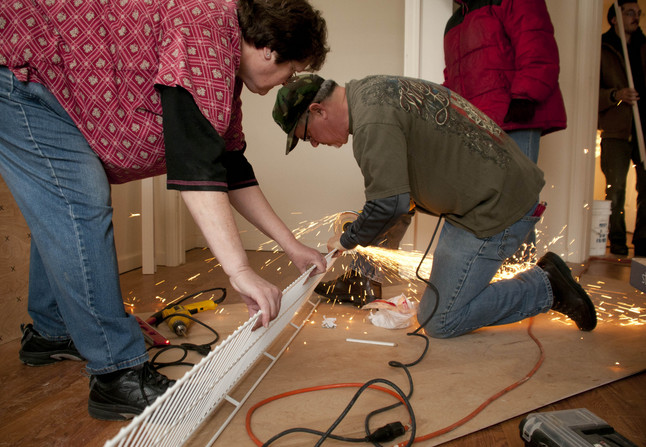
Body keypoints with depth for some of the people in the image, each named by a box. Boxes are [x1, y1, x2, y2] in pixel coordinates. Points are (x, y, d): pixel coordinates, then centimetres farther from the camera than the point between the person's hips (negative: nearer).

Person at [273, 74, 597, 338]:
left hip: (497, 206, -10)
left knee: (439, 321, -3)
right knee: (444, 297, 19)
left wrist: (348, 240, -7)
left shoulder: (372, 122, -23)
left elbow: (389, 203, -27)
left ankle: (546, 289, 6)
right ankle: (544, 276, 20)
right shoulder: (373, 89, 10)